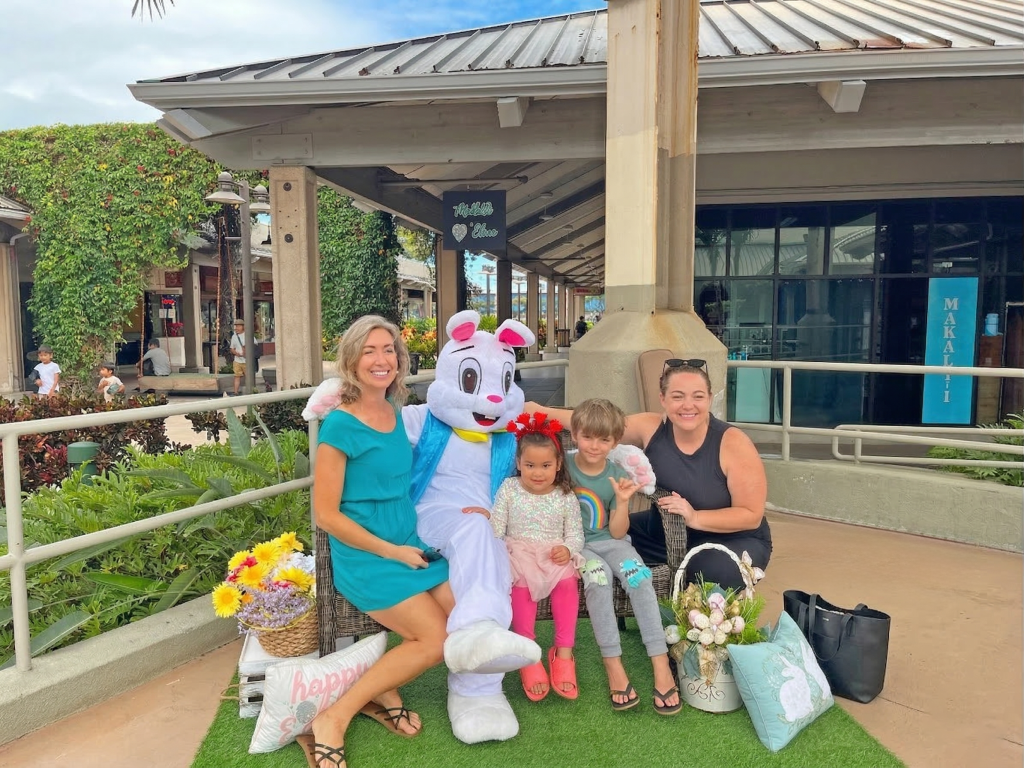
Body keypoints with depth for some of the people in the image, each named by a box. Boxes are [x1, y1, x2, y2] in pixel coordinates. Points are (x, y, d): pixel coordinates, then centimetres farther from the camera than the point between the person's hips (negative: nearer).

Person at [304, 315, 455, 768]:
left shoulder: (396, 412, 6)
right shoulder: (340, 425, -16)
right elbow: (326, 514, -15)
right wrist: (391, 551, -14)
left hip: (412, 545, 7)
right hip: (365, 556, -7)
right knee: (437, 639, -12)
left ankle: (382, 691, 13)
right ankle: (332, 720, 1)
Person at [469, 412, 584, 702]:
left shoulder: (565, 497, 5)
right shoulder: (509, 489, 4)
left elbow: (575, 534, 4)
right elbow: (497, 530, -1)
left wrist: (568, 550, -17)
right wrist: (484, 518, -22)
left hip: (555, 556, 1)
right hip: (519, 554, -1)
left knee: (568, 580, -30)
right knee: (522, 583, -32)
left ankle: (563, 652, -22)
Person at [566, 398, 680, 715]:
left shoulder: (618, 476, 1)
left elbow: (617, 532, 1)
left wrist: (623, 501, -16)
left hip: (607, 541, 2)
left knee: (637, 573, -27)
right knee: (598, 574, -33)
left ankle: (661, 665, -26)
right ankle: (613, 665, -27)